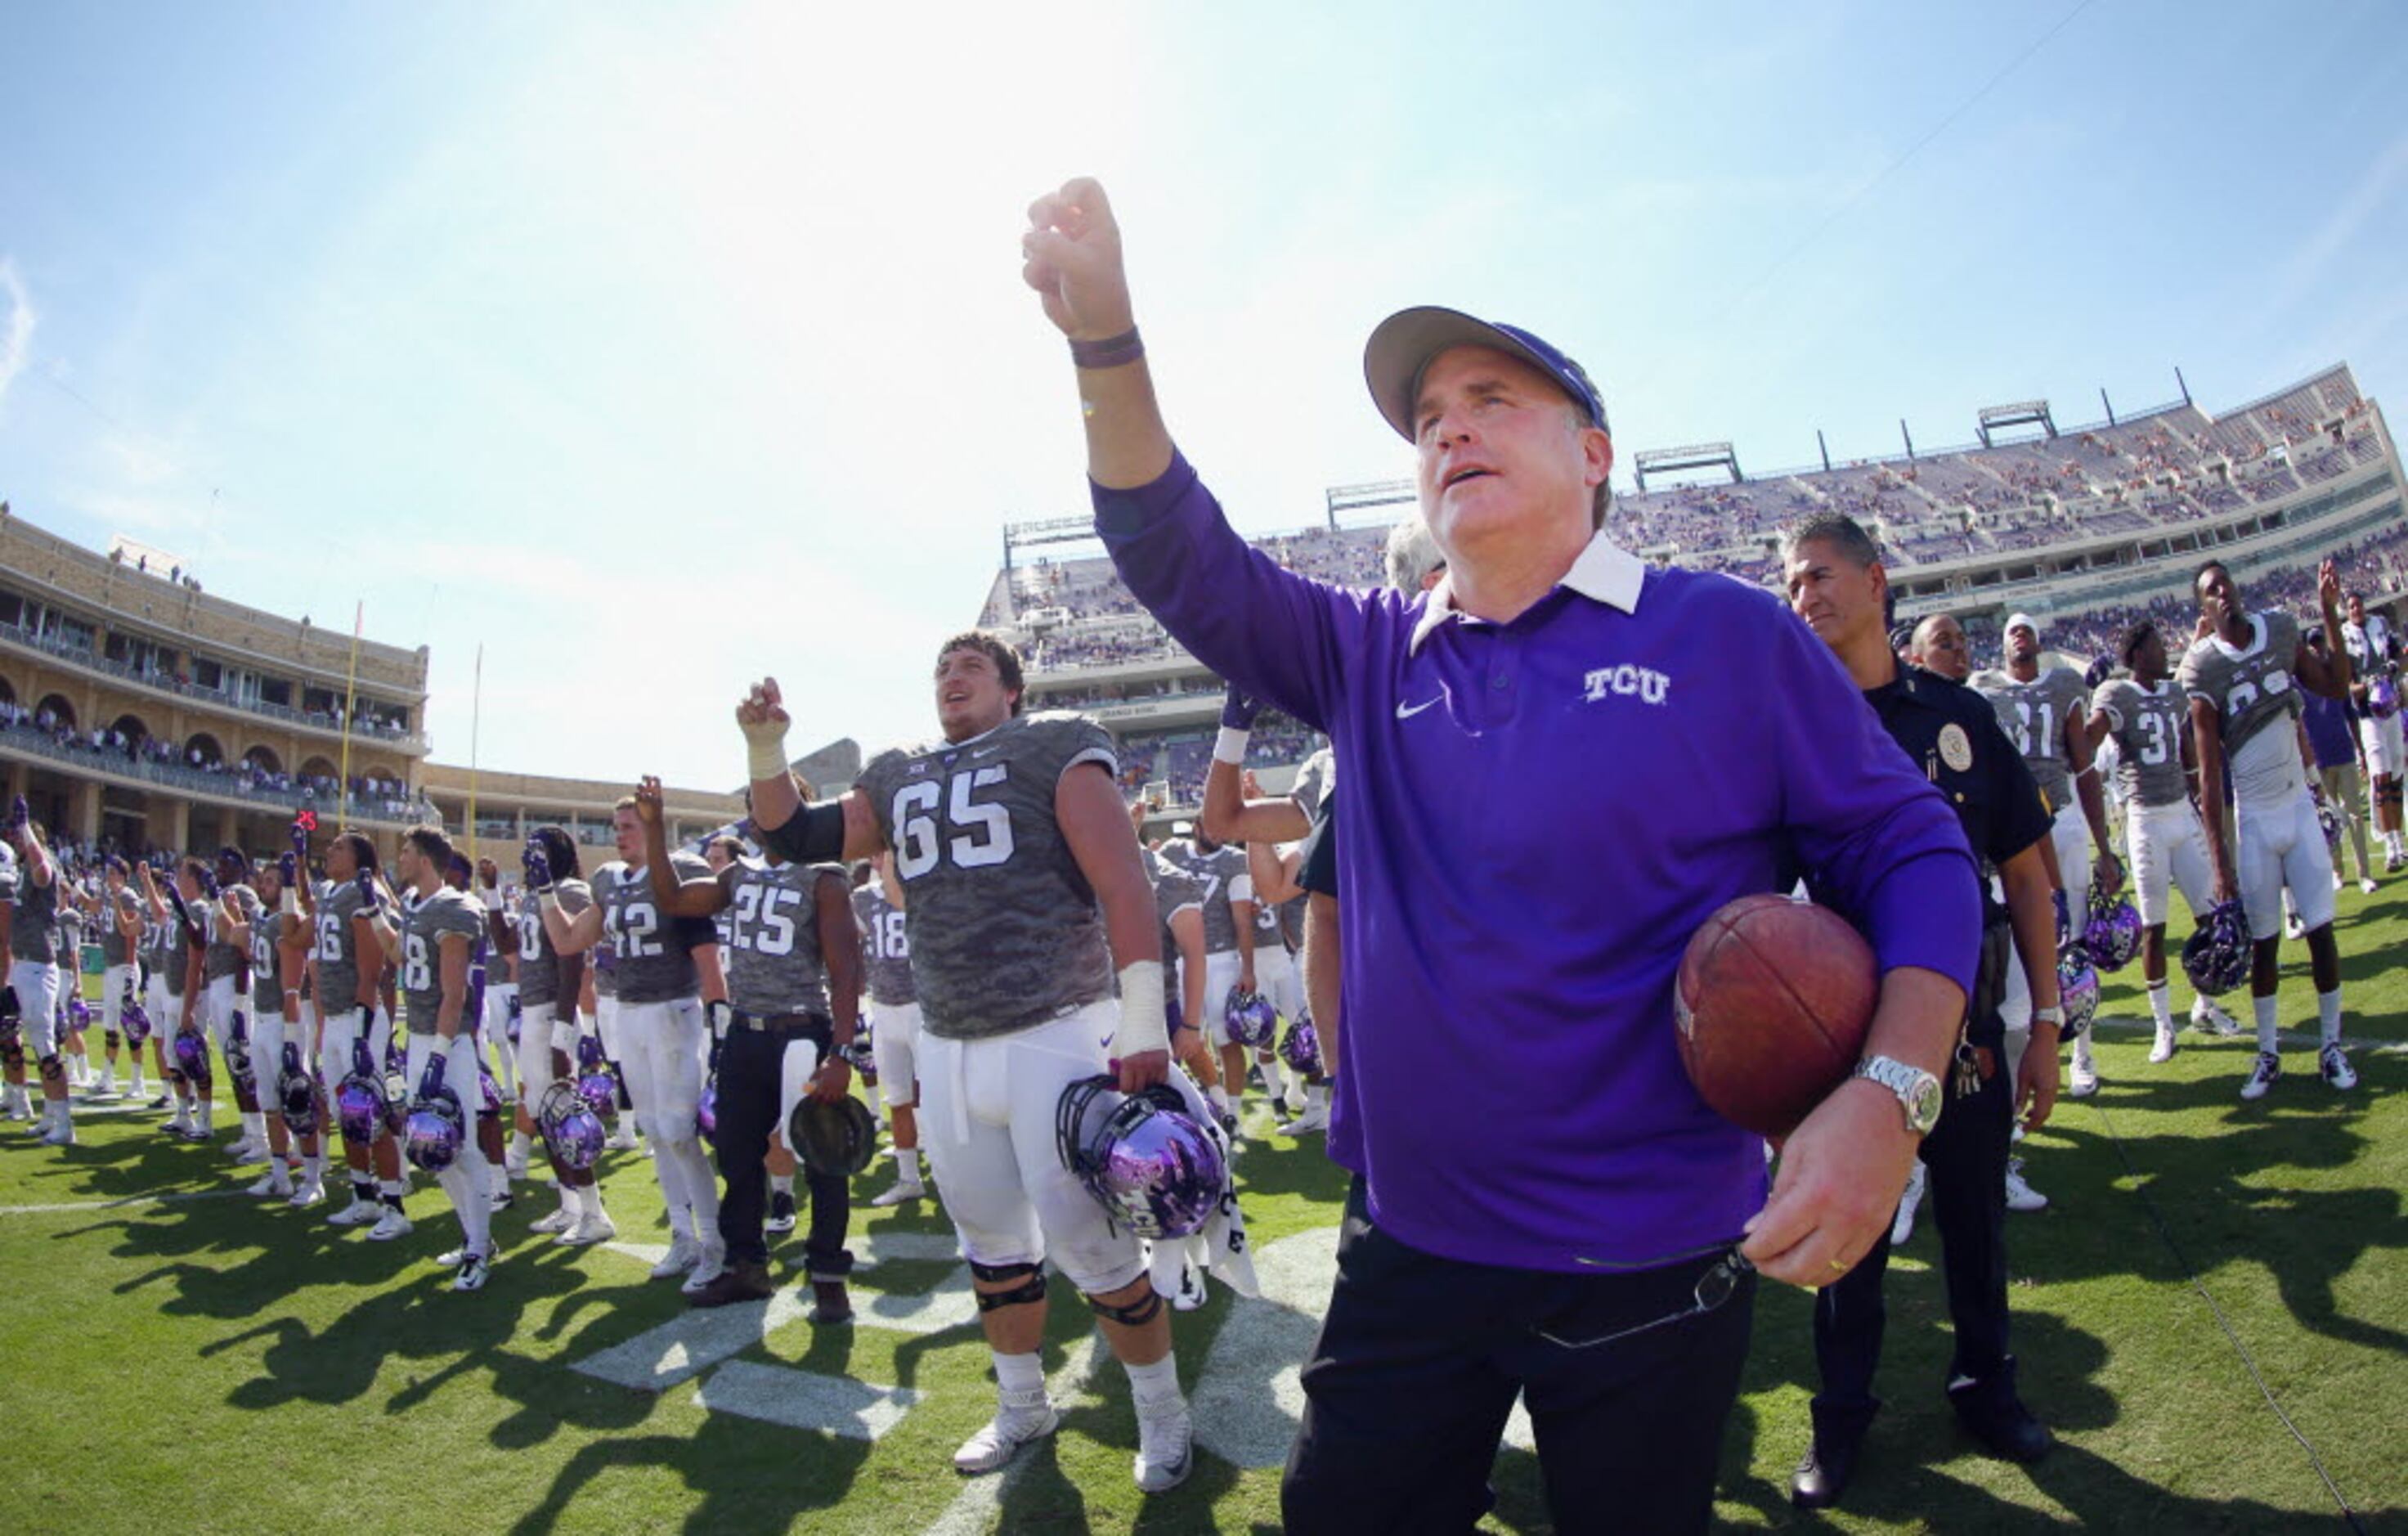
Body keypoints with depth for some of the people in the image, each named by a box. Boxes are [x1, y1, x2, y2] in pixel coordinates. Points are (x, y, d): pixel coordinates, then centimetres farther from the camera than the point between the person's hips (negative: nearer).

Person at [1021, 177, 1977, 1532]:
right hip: (1407, 1253, 3)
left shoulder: (1728, 635, -5)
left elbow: (1912, 852, -4)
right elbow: (1183, 559, -2)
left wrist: (1890, 1092, -19)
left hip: (1654, 1275, -2)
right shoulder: (1373, 655, 5)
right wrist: (1106, 339, -16)